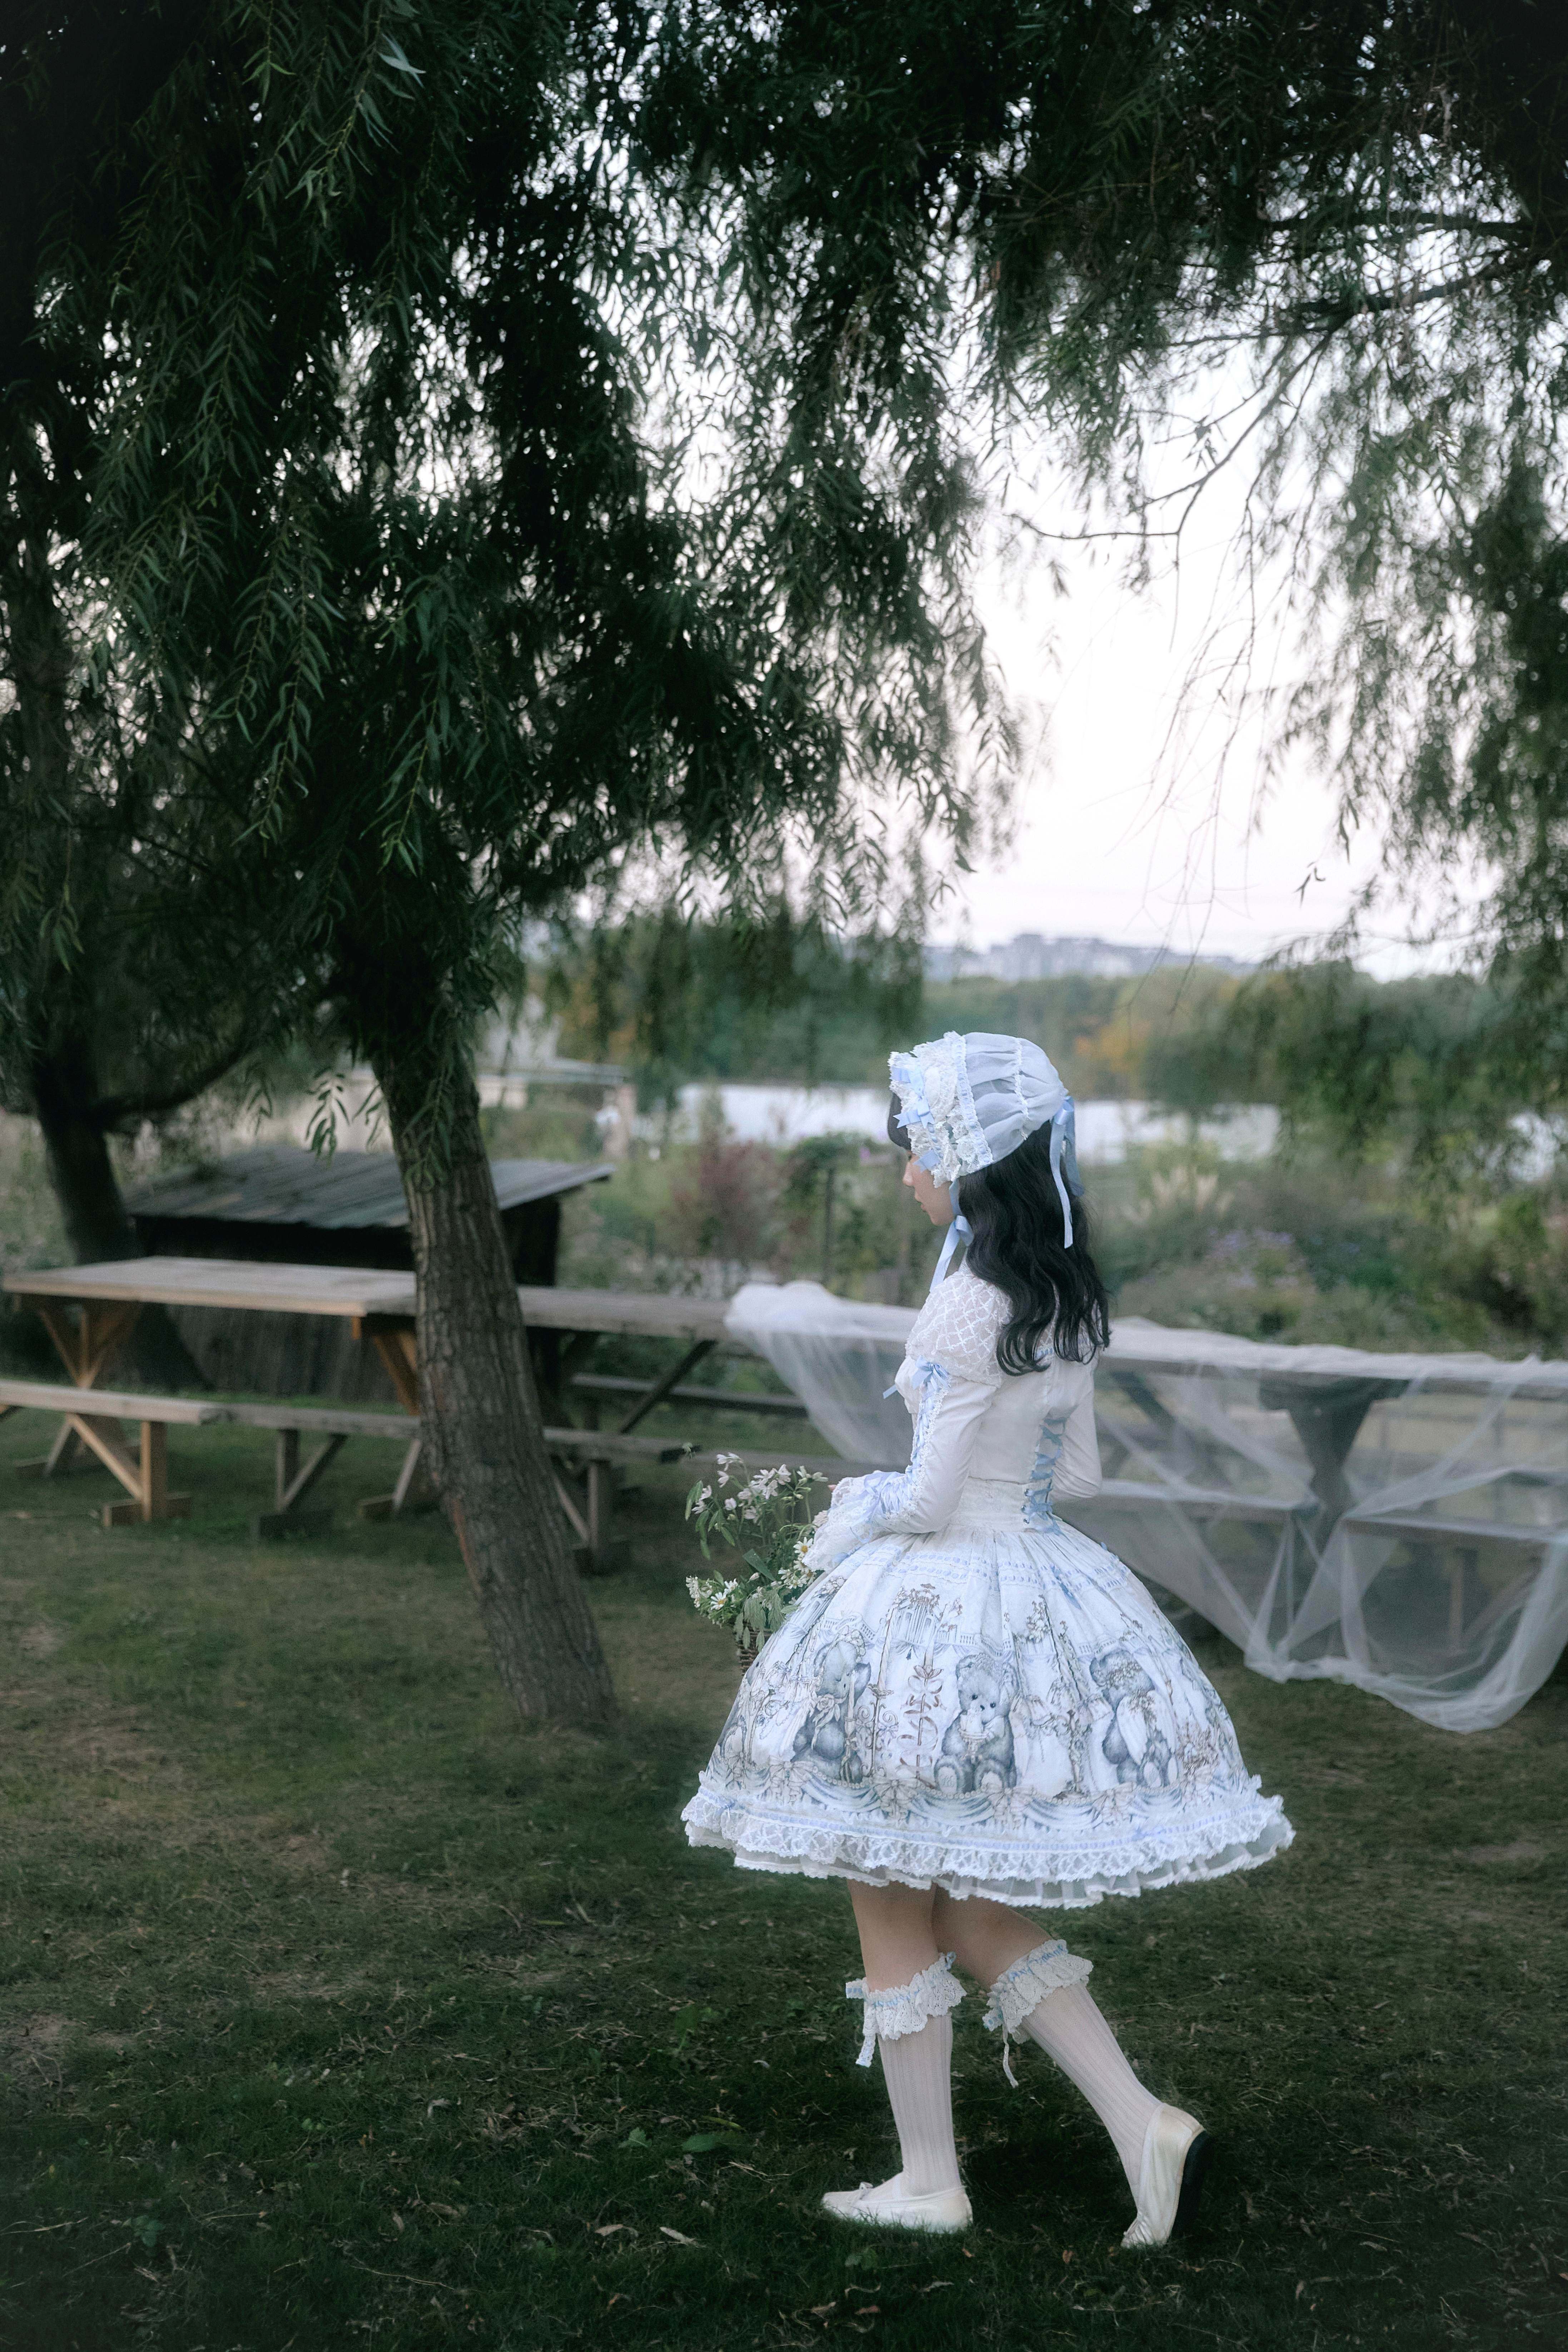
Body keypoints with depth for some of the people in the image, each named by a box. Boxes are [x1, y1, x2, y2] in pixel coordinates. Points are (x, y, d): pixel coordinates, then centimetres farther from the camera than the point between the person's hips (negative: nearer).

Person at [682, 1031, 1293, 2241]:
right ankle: (1142, 2123, 6)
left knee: (895, 1913, 9)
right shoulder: (1071, 1298, 5)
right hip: (1049, 1590, 8)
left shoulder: (973, 1304, -20)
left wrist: (851, 1516, 4)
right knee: (973, 1912, 17)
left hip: (934, 1611, -8)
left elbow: (928, 1500, -17)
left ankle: (929, 2182, 18)